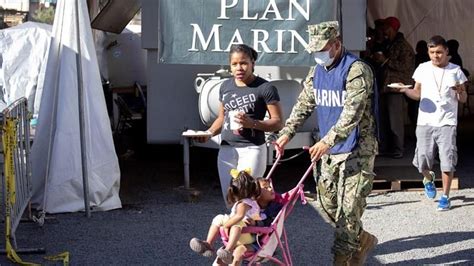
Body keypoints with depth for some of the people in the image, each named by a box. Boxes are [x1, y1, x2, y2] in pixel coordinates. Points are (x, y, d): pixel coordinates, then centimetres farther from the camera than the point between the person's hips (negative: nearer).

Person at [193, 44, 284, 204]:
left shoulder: (265, 88, -7)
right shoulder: (226, 86, 11)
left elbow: (278, 123, -7)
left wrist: (252, 123, -22)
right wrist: (209, 133, 2)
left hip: (251, 149, -6)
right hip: (226, 150, 6)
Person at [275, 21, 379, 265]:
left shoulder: (356, 70, -16)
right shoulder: (317, 72, 9)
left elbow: (353, 112, -26)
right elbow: (303, 105, 13)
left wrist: (327, 140, -35)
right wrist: (287, 133, -1)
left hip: (357, 150, -8)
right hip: (330, 151, 8)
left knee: (349, 206, -7)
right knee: (326, 203, 11)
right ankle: (362, 239, 29)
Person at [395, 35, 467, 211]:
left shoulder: (455, 71, 3)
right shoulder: (423, 69, 7)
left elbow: (463, 99, 5)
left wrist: (459, 91, -17)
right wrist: (405, 91, -8)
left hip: (447, 123, -2)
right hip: (425, 122, 2)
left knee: (447, 162, -6)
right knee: (422, 161, 1)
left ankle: (445, 197, 8)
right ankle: (428, 179, 35)